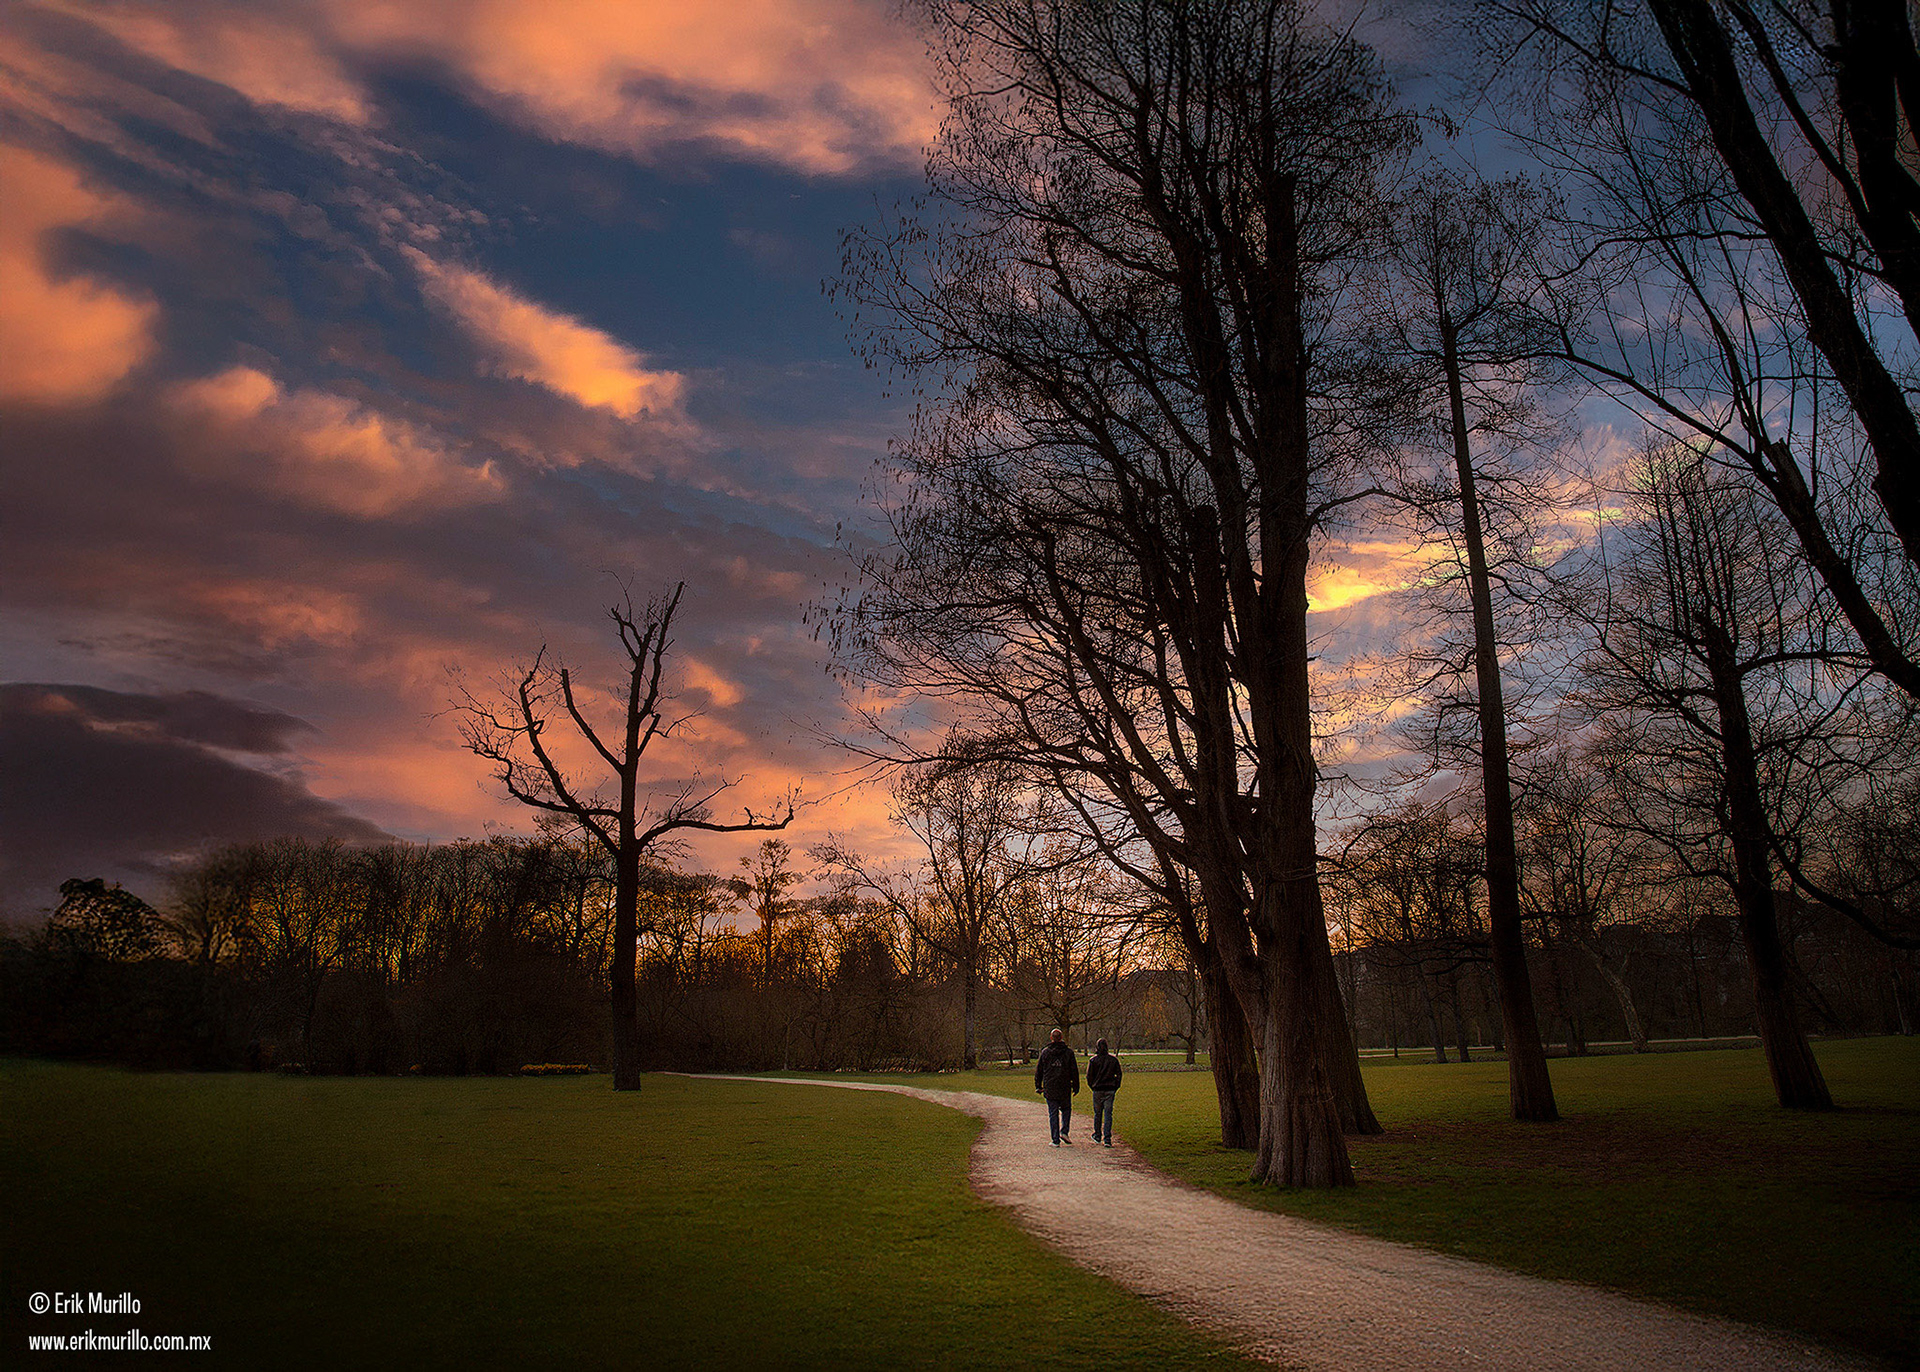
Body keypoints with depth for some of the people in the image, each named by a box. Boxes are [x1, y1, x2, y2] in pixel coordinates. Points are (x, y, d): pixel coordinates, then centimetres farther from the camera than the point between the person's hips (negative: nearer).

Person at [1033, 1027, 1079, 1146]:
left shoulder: (1045, 1052, 0)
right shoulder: (1068, 1052, -2)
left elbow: (1038, 1070, 6)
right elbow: (1074, 1071, 0)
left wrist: (1038, 1086, 15)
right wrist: (1076, 1086, 8)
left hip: (1049, 1088, 0)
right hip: (1064, 1088, 0)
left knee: (1053, 1114, 5)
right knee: (1066, 1109, 19)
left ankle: (1055, 1140, 4)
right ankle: (1064, 1131, 1)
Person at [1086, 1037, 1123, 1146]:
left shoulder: (1093, 1060, -4)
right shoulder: (1114, 1059, 1)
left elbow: (1089, 1076, -2)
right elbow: (1119, 1074, 4)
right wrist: (1116, 1087, 12)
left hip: (1097, 1090, -1)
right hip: (1110, 1090, 1)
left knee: (1097, 1114, 13)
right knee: (1108, 1114, 1)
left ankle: (1097, 1136, 25)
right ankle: (1107, 1138, -7)